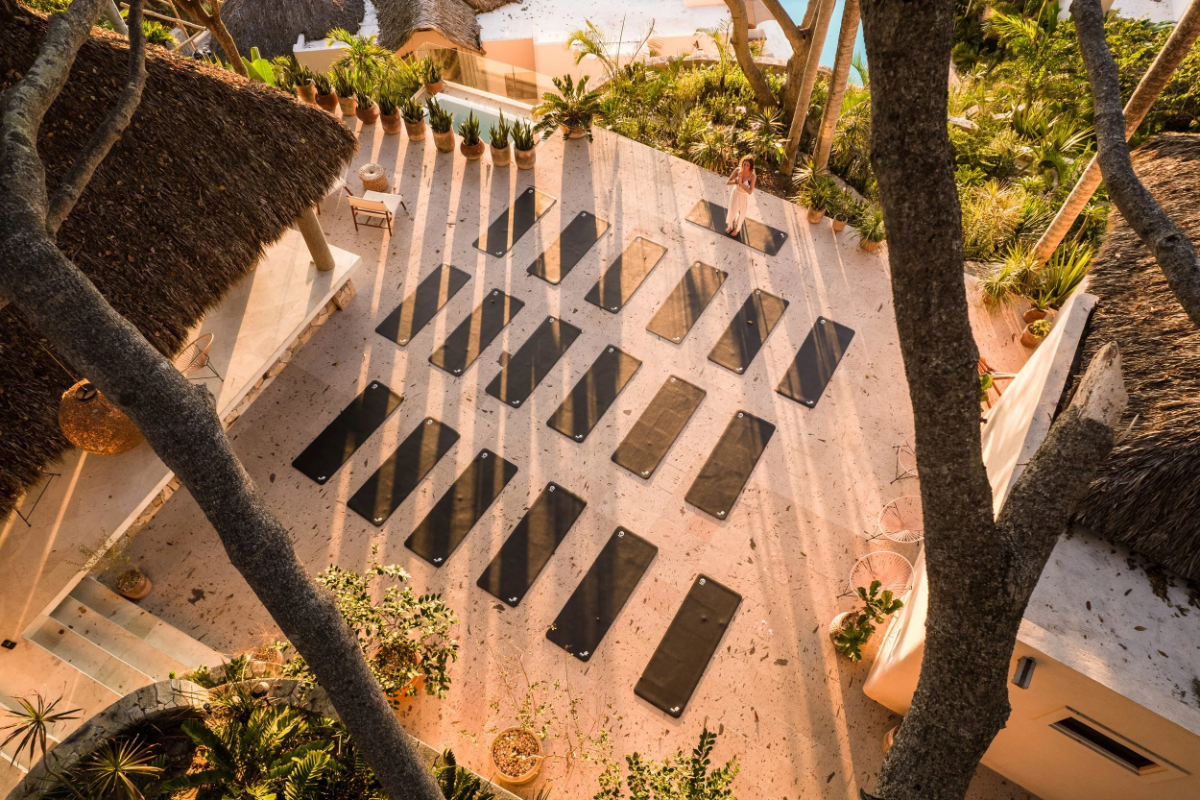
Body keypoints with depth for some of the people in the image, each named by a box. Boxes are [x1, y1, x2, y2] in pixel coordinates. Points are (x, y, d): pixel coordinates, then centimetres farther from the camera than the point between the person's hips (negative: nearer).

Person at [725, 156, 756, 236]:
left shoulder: (753, 176, -29)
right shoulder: (738, 170, -21)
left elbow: (750, 192, -31)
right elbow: (727, 182, -18)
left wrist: (741, 183, -39)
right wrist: (736, 182, -36)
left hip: (745, 196, -2)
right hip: (735, 193, 3)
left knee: (741, 213, 21)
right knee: (732, 210, 23)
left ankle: (737, 229, 50)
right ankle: (730, 226, 53)